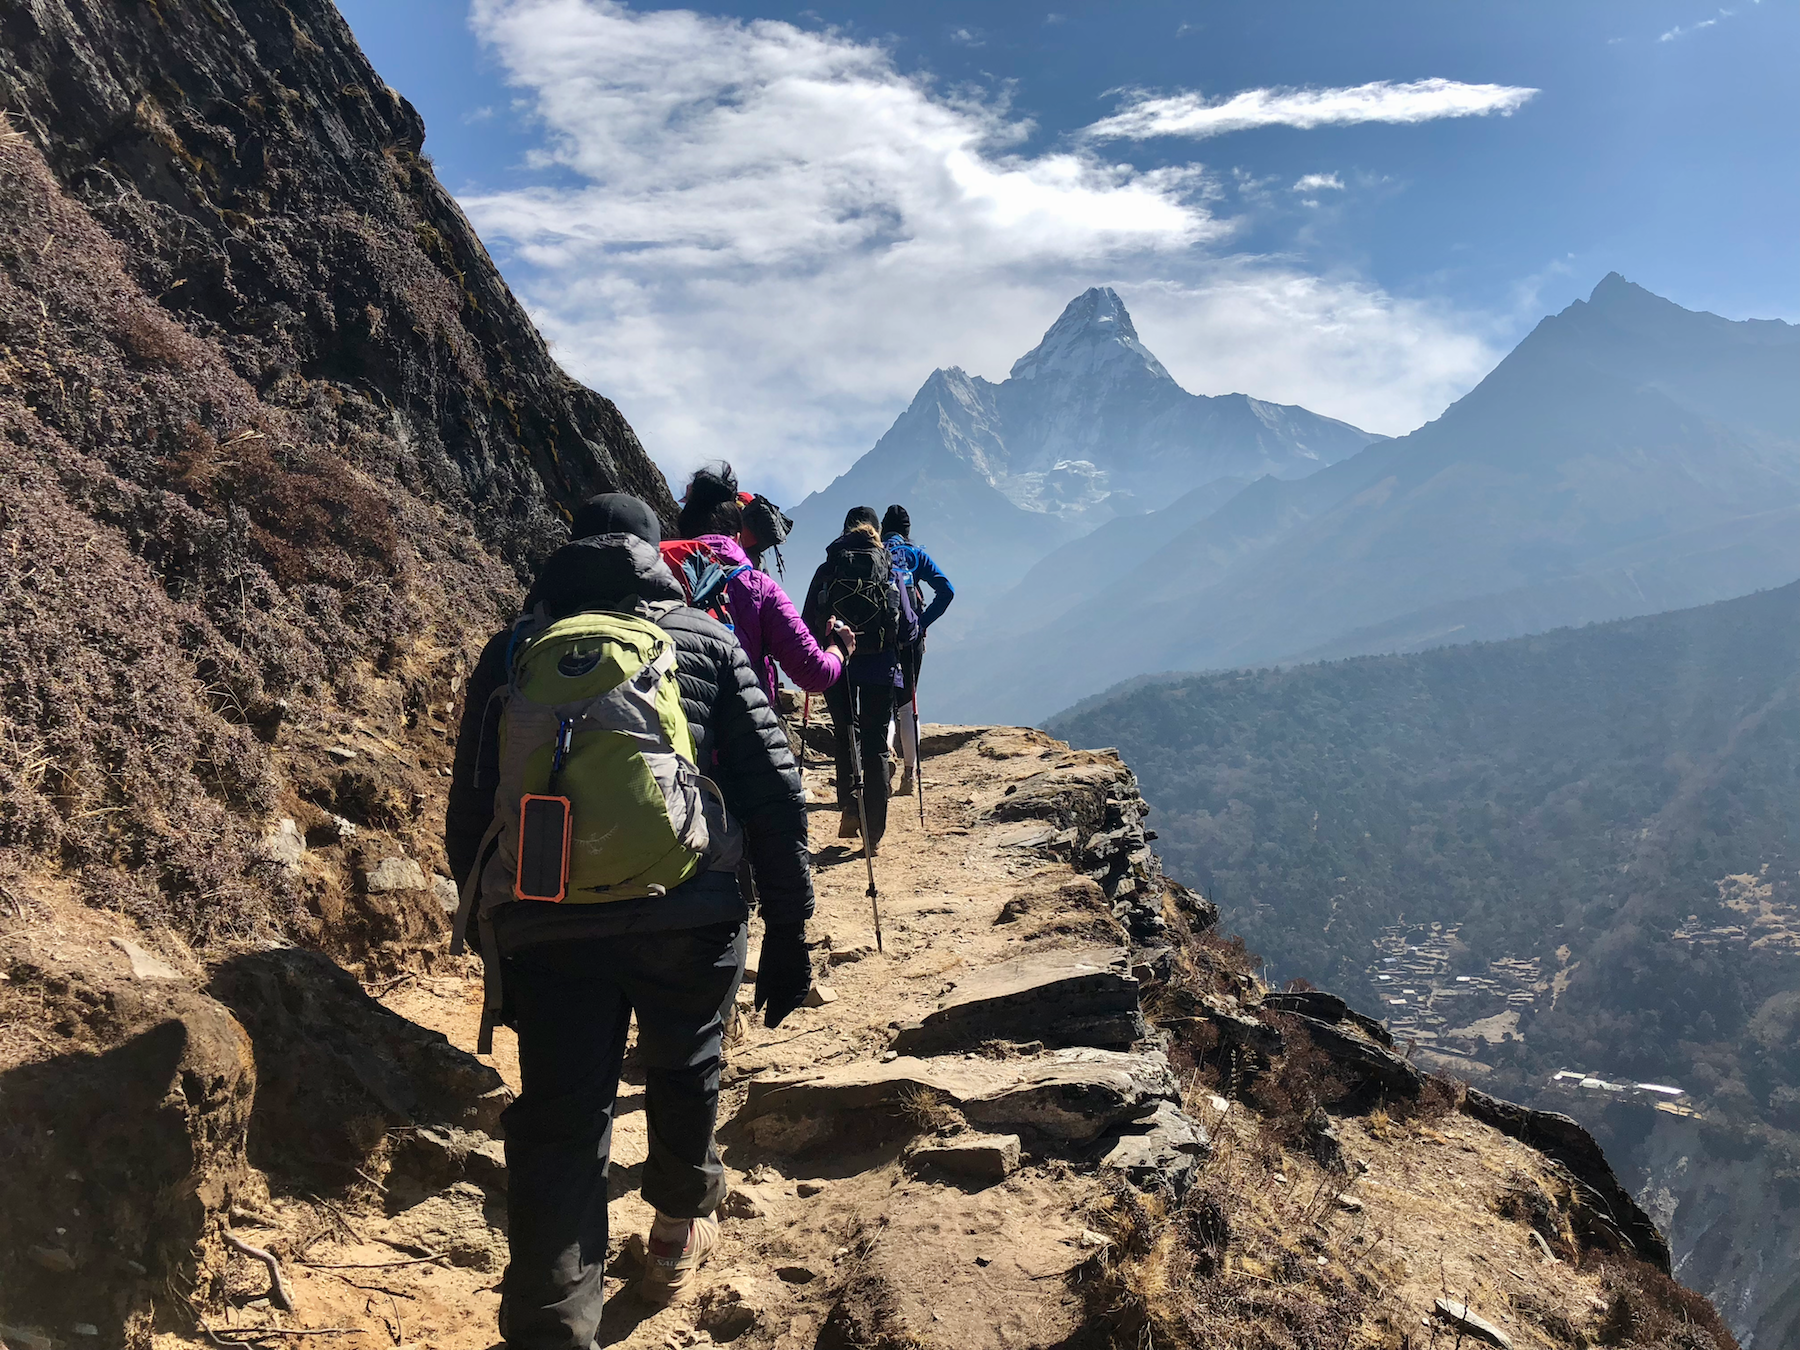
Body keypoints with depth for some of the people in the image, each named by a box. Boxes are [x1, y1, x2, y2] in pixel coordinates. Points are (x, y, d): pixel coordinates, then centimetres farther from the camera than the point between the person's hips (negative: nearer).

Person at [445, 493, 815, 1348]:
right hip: (688, 916, 0)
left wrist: (492, 941, 22)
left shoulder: (511, 650, 14)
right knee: (684, 1080, 25)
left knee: (557, 1133, 8)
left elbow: (468, 817, 13)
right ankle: (679, 1239, 45)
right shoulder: (706, 640, 10)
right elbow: (772, 791, 2)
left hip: (545, 925, 0)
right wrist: (788, 928, 6)